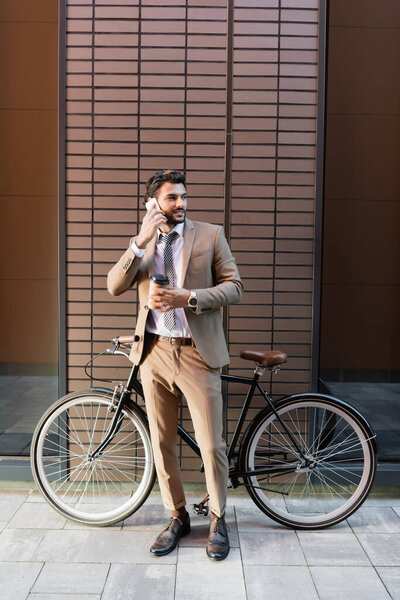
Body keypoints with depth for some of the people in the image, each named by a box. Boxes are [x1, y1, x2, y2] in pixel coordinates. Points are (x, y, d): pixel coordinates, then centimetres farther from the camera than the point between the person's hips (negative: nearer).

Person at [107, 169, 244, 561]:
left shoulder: (210, 235, 3)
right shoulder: (141, 243, 11)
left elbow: (234, 287, -3)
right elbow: (115, 286, -4)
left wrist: (187, 298, -17)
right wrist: (141, 241, -15)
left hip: (197, 354, -3)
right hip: (154, 353, 3)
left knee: (211, 445, 1)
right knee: (162, 443, 12)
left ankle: (218, 519, 24)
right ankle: (177, 517, 31)